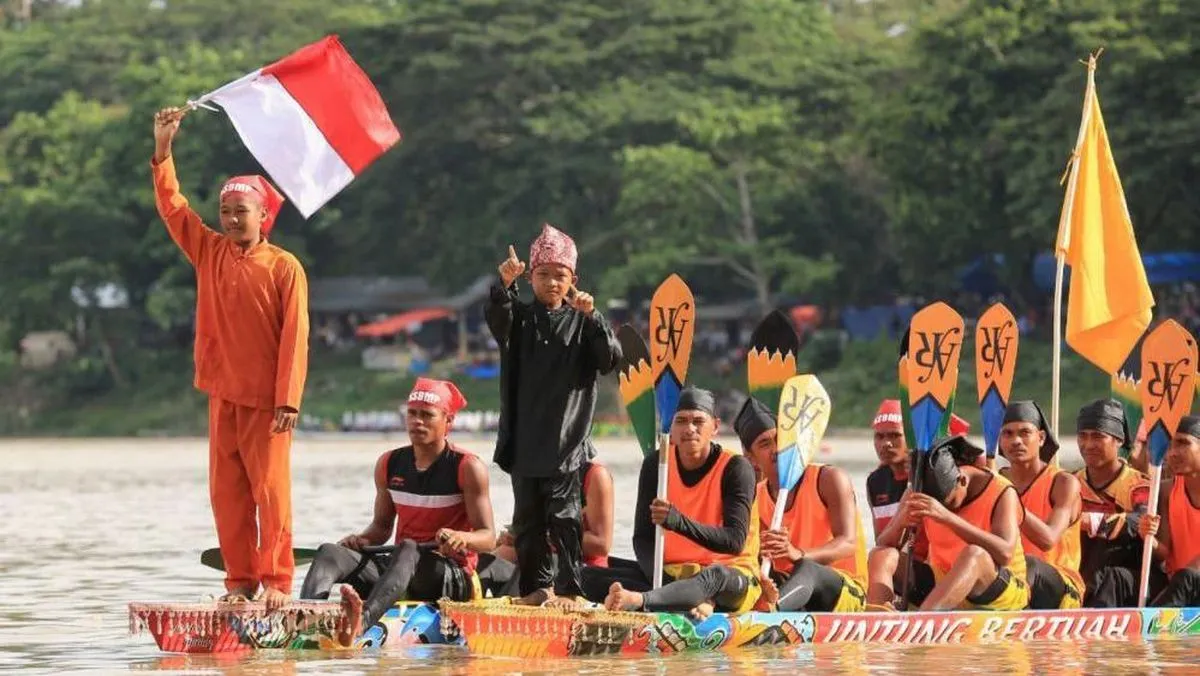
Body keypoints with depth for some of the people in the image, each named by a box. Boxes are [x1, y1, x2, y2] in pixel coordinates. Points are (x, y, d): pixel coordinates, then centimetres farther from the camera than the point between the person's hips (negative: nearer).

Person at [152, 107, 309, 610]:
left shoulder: (284, 268, -6)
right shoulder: (209, 252, 8)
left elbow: (294, 338, -10)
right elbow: (173, 208, 7)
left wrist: (289, 399, -16)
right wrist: (163, 151, -2)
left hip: (267, 401, -5)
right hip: (223, 394, 5)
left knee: (270, 489, -4)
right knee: (226, 492, 5)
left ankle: (277, 581, -1)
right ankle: (240, 579, 10)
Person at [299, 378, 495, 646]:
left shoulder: (468, 468, -3)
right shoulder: (389, 465, 12)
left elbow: (488, 538, -6)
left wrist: (463, 538, -29)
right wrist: (363, 539, -2)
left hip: (454, 576, -6)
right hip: (403, 567, 6)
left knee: (408, 549, -39)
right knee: (329, 553, -18)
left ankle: (363, 620, -67)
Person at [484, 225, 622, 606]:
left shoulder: (581, 322, 5)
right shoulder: (520, 318, 8)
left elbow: (611, 359, -6)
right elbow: (496, 318, -13)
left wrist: (592, 317, -21)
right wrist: (504, 285, -34)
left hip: (566, 441, -3)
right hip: (525, 440, 3)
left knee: (563, 514, -9)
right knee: (527, 517, 6)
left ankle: (569, 587, -6)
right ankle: (537, 586, 15)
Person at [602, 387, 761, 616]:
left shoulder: (735, 467, -11)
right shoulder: (656, 465, 1)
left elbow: (735, 541, -21)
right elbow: (643, 538, -3)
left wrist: (679, 522, -37)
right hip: (671, 575, 4)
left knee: (716, 576, -42)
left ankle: (638, 600, -68)